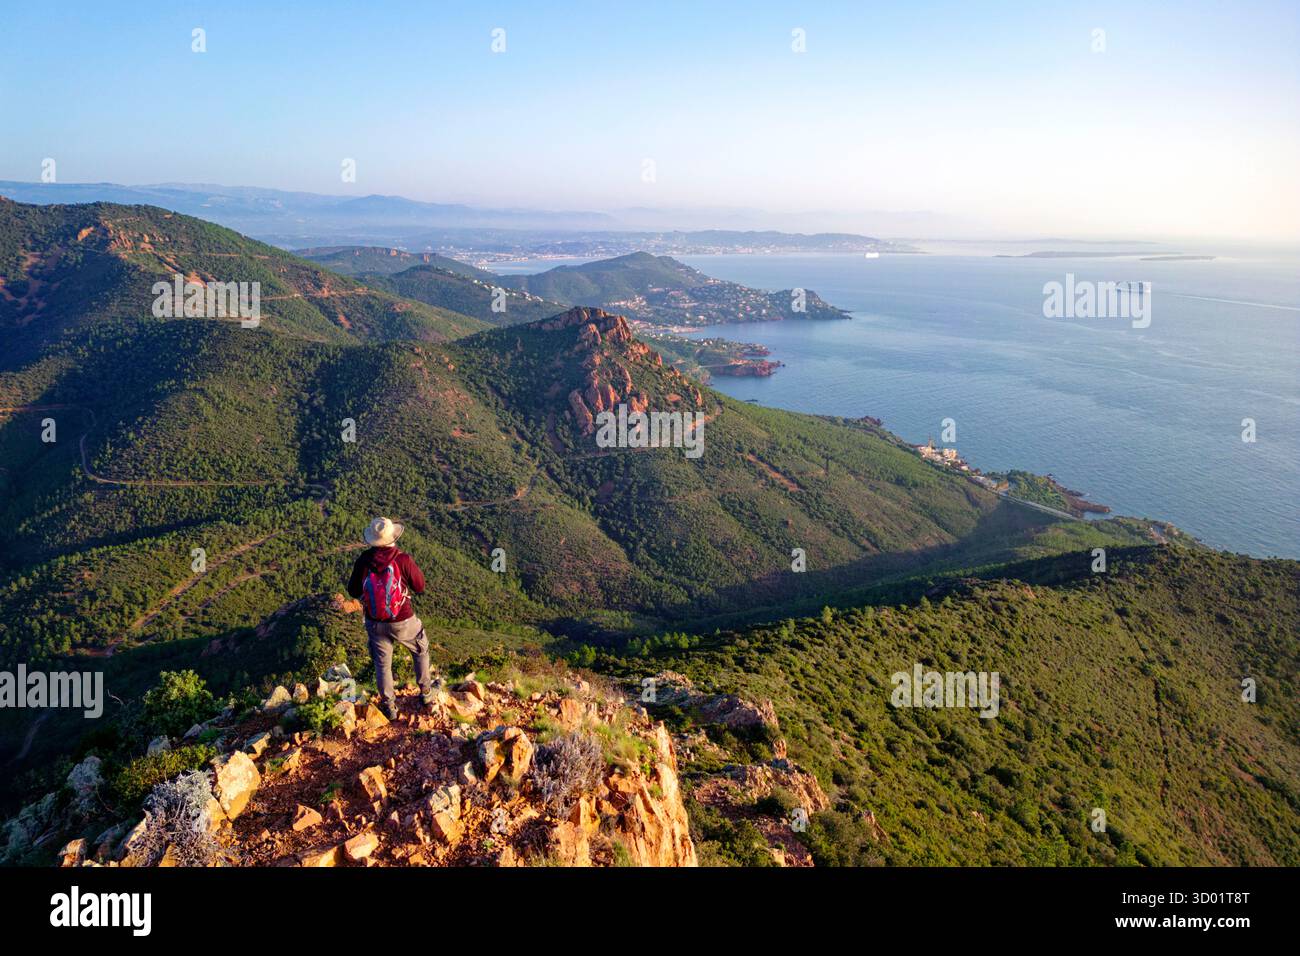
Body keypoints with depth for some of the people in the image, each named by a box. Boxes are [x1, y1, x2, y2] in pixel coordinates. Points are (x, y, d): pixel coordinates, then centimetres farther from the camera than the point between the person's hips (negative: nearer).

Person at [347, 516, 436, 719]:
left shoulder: (363, 561, -15)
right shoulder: (403, 560, -22)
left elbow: (353, 591, -3)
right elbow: (420, 587, -10)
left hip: (375, 624, 2)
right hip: (403, 622, -2)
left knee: (382, 664, 21)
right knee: (421, 651, 26)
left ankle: (389, 706, 32)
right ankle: (427, 694, 36)